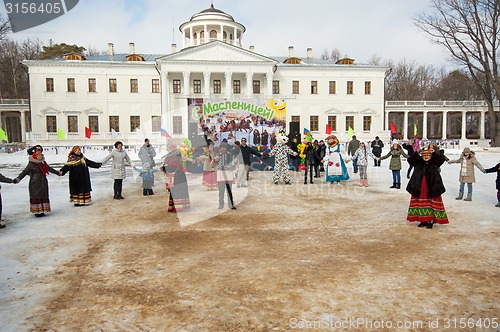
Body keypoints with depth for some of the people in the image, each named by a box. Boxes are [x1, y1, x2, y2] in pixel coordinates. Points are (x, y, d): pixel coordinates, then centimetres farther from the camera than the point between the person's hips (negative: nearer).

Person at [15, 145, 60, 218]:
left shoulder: (43, 163, 10)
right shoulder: (31, 164, -10)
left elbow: (49, 168, 25)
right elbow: (25, 172, -18)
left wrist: (57, 173, 37)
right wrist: (19, 178, -32)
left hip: (43, 183, 7)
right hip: (35, 184, -7)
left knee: (43, 196, 7)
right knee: (36, 197, -2)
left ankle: (41, 210, 14)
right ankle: (36, 211, 3)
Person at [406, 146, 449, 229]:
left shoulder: (434, 163, 2)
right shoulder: (418, 162, 6)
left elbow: (442, 158, -13)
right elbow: (410, 159, -7)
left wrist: (434, 153, -27)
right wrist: (417, 153, -22)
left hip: (431, 189, -2)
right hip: (419, 189, 3)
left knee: (431, 204, 0)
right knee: (421, 204, 9)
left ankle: (430, 221, 10)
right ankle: (423, 220, 21)